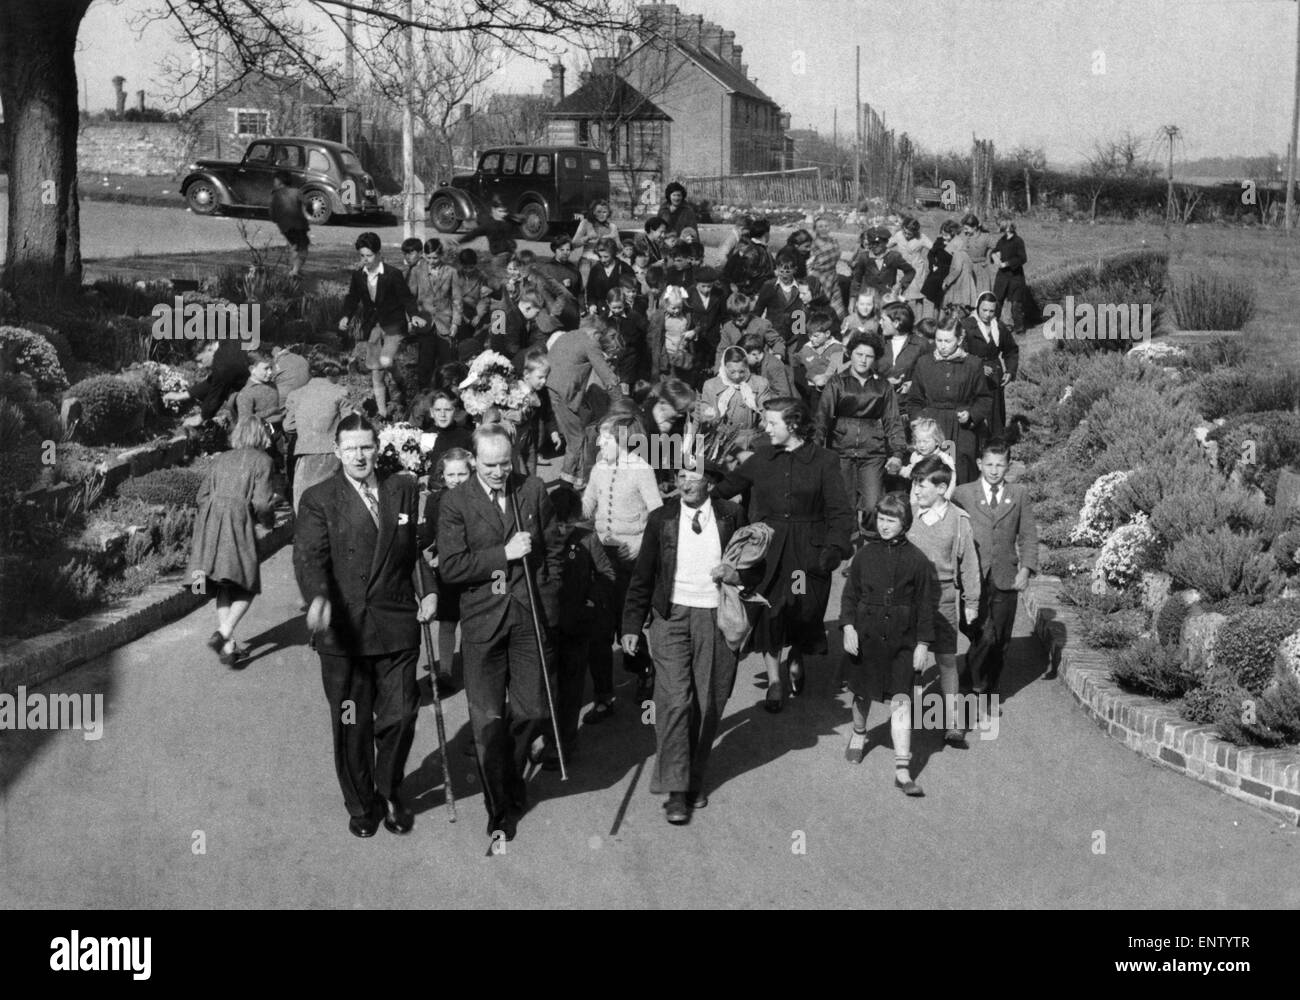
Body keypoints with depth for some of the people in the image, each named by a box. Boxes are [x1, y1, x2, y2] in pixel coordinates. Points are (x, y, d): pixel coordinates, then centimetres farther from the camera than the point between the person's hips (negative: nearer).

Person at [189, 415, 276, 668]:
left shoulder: (221, 459, 18)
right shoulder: (261, 460, 3)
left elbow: (203, 495, 14)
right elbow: (261, 503, -5)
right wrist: (268, 519, 14)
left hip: (209, 523, 5)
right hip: (238, 524, -5)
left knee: (224, 587, 14)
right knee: (247, 587, 5)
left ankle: (228, 647, 14)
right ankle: (223, 633, -15)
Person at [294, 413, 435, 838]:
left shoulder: (405, 490, 8)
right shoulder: (318, 500, -3)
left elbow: (423, 544, 17)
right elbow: (309, 555, -16)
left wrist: (431, 590, 3)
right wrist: (318, 598, -34)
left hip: (396, 625, 2)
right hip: (342, 630, -2)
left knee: (400, 716, 5)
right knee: (351, 726, 7)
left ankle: (390, 793, 29)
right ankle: (360, 804, 26)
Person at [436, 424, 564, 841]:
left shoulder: (533, 490, 4)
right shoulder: (456, 502, -4)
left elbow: (554, 550, 11)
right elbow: (451, 567, -11)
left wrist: (548, 603, 6)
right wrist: (504, 554, -15)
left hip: (530, 616, 2)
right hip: (482, 619, -2)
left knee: (532, 710, 6)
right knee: (488, 719, -1)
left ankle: (510, 780, 34)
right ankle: (499, 808, 13)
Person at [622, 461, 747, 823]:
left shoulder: (731, 516, 4)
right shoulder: (661, 519, 5)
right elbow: (642, 576, 8)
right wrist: (632, 625, 5)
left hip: (717, 618, 1)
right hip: (672, 616, -1)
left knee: (707, 705, 4)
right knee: (675, 701, -10)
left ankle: (695, 781, 22)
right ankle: (676, 791, -4)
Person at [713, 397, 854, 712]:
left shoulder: (823, 460, -2)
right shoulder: (761, 458, 6)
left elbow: (840, 512, -5)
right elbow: (726, 488, 14)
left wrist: (832, 549, -16)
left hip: (808, 549, -2)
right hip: (768, 545, 2)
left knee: (805, 610, 4)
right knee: (769, 611, -3)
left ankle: (795, 659, 36)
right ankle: (774, 679, 12)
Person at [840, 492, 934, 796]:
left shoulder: (916, 560, -4)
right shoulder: (865, 555, 0)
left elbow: (925, 605, 1)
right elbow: (850, 594, 6)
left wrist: (923, 643, -1)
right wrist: (848, 626, -7)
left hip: (901, 641, -2)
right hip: (865, 634, 2)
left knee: (900, 701, -8)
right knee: (863, 693, 17)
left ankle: (902, 771, -8)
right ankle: (858, 735, 48)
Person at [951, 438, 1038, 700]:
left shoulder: (1019, 495, 9)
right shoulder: (962, 494, 4)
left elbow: (1028, 536, 10)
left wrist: (1026, 569, -2)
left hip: (1006, 578, 2)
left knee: (1001, 641, 5)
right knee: (983, 637, -14)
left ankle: (990, 692, 20)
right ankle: (975, 686, 3)